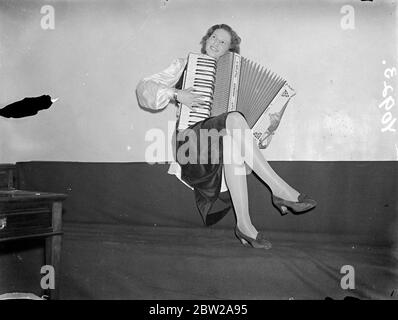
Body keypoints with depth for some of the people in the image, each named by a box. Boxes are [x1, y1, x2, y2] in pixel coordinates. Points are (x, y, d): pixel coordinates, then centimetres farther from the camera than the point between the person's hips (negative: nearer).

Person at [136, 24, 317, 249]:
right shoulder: (185, 65, 15)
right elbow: (145, 88, 5)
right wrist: (176, 94, -12)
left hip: (220, 137, 3)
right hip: (189, 137, -3)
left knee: (234, 146, -37)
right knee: (234, 120, -35)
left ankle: (244, 225, -40)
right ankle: (280, 189, -37)